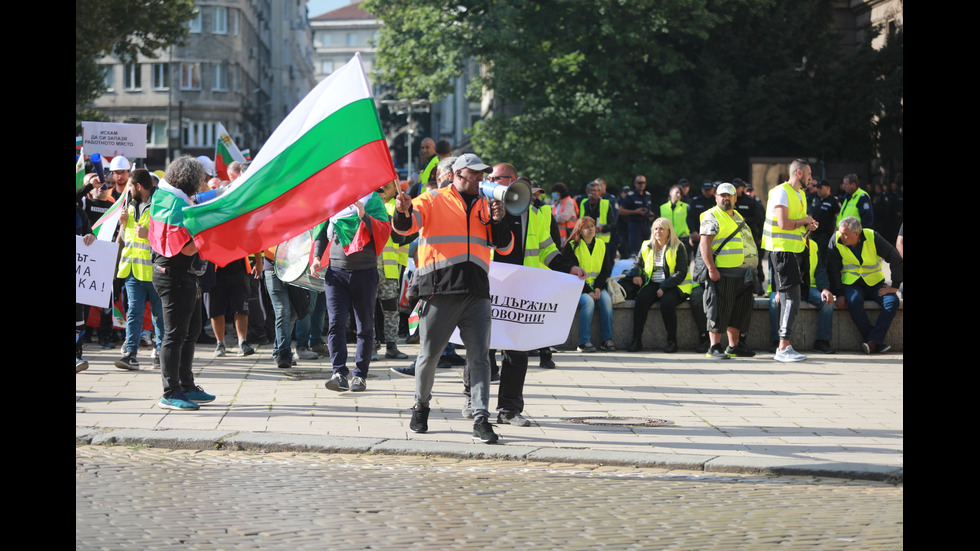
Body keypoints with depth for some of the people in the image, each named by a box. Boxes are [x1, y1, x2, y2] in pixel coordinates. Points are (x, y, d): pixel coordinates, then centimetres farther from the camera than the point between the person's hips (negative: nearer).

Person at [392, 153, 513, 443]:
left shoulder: (486, 206, 19)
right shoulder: (432, 201, 6)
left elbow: (505, 247, 18)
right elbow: (405, 226, -7)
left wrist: (497, 222, -1)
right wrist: (403, 211, -30)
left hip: (476, 294, 3)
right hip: (440, 291, -3)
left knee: (480, 357, -4)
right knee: (429, 354, 3)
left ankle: (481, 419, -4)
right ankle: (421, 406, 26)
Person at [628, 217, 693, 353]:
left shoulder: (678, 247, -2)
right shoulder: (646, 246, 13)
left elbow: (681, 273, -9)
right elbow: (638, 263, 21)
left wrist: (664, 287, -19)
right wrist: (636, 274, -5)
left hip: (674, 286, -4)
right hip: (652, 284, 4)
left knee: (666, 302, -35)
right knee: (641, 300, -28)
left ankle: (672, 341, -22)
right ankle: (636, 340, -26)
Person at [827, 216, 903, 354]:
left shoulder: (872, 237, -12)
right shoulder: (836, 240, -9)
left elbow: (895, 259, -7)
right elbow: (833, 269, -3)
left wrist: (894, 286, -9)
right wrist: (839, 294, -12)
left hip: (875, 284, 1)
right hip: (851, 284, -1)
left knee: (892, 301, -27)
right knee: (854, 301, -35)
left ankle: (872, 342, -35)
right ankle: (877, 343, -28)